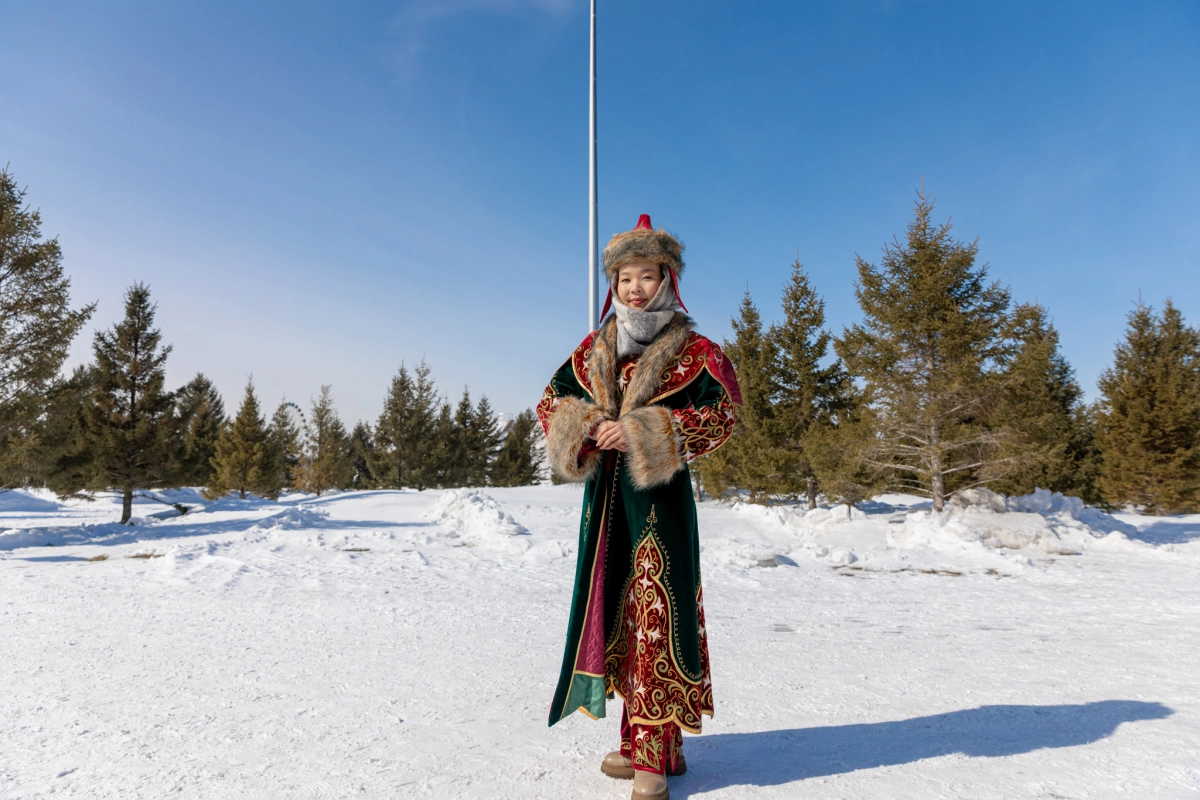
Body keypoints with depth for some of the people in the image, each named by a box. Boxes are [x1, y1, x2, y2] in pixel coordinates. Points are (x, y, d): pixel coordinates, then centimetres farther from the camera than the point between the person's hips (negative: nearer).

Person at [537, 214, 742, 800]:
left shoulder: (692, 351, -3)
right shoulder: (594, 349, 11)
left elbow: (722, 415, -12)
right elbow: (551, 402, 10)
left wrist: (643, 433, -19)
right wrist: (585, 426, -11)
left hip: (659, 495, -5)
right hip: (605, 493, 6)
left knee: (654, 614, -5)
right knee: (615, 612, 11)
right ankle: (651, 742, 27)